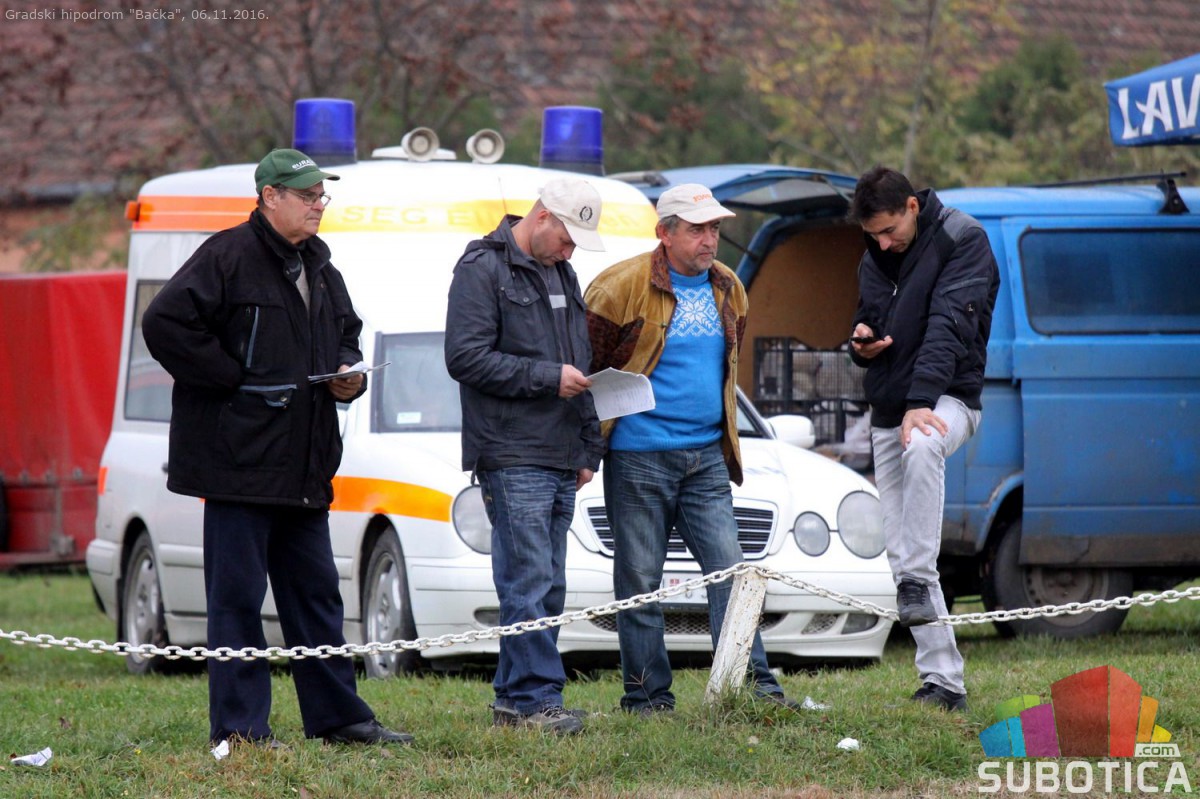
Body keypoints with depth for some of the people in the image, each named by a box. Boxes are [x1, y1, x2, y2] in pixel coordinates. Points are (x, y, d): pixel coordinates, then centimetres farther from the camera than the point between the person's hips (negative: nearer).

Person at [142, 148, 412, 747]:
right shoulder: (229, 258, -10)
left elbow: (345, 333, 30)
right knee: (237, 596, -4)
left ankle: (336, 715, 19)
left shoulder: (319, 267, 16)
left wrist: (347, 374, 8)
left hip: (304, 464, 8)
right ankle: (239, 726, -1)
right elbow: (165, 322, -19)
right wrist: (232, 378, -17)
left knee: (315, 591, 13)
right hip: (240, 459, -8)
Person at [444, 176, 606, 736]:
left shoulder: (560, 273, 21)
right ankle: (535, 699, -11)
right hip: (512, 458, -9)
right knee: (528, 585, -11)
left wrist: (587, 448, 23)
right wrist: (548, 377, -15)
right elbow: (466, 356, -16)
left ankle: (513, 700, 13)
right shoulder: (483, 269, -6)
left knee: (546, 588, 8)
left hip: (559, 461, 9)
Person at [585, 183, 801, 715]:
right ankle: (646, 693, 7)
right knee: (640, 581, 1)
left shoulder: (727, 289, 10)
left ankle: (754, 680, 0)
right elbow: (588, 363, -4)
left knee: (729, 568, -1)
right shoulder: (623, 286, -9)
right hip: (639, 458, -5)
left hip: (707, 457, 5)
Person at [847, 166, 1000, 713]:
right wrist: (860, 343, -1)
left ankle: (918, 583, -39)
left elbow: (948, 326, -21)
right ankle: (942, 680, 5)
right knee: (901, 551, 2)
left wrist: (922, 402, -33)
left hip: (948, 400, -7)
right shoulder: (875, 258, 13)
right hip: (888, 411, 7)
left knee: (922, 447, -42)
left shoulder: (963, 241, -8)